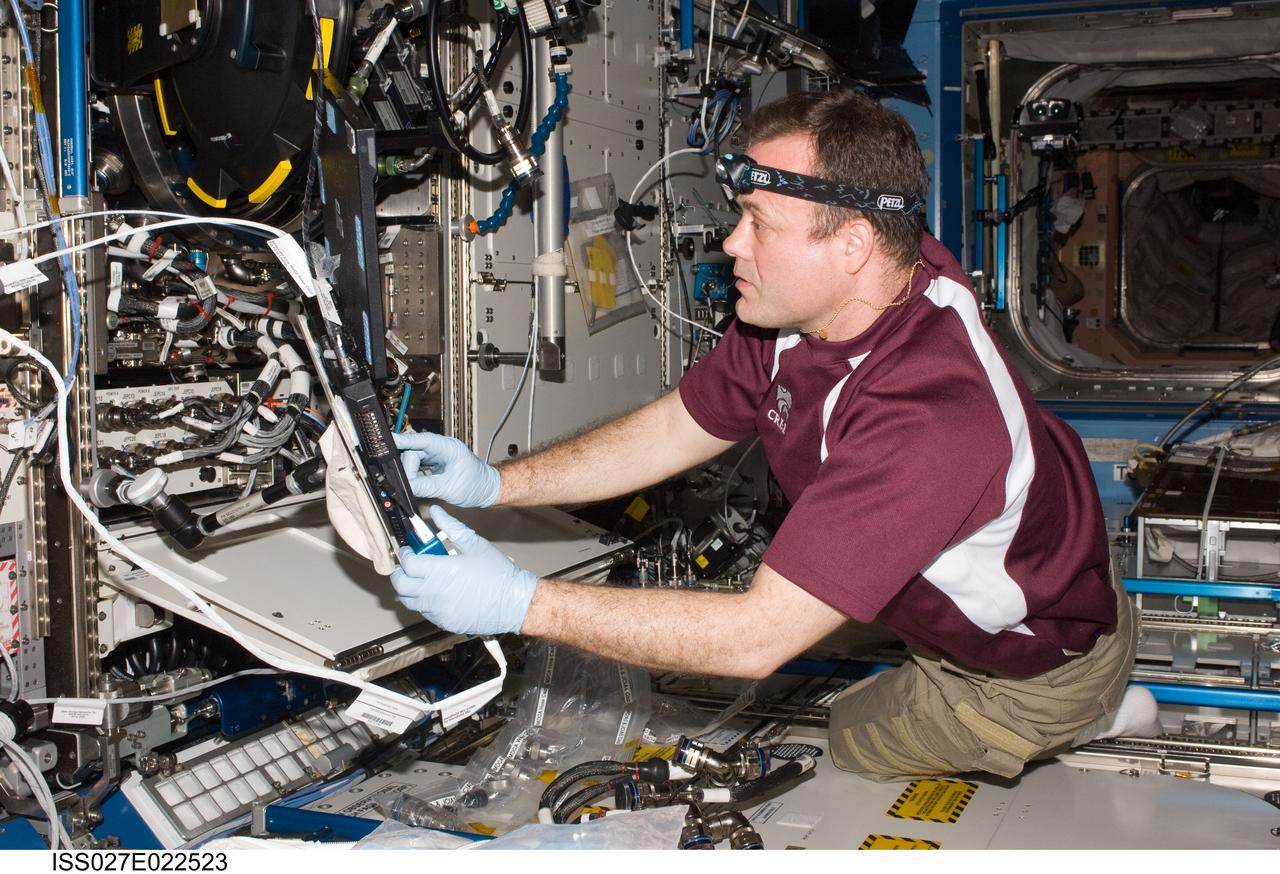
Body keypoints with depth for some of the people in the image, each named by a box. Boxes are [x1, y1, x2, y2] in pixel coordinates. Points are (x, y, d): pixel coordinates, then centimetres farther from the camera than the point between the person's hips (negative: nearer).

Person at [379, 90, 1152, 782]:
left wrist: (523, 602, -40)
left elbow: (757, 639, -42)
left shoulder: (927, 415, -43)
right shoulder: (804, 309, -17)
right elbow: (675, 429, -4)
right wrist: (494, 483, -14)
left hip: (1044, 665, -7)